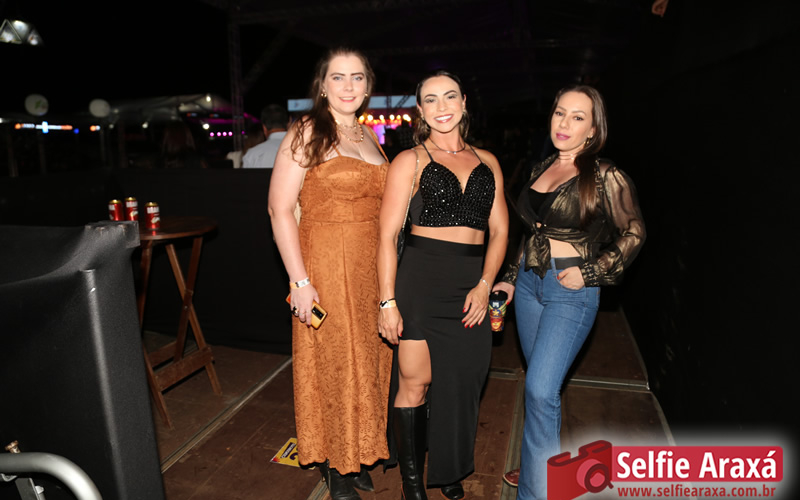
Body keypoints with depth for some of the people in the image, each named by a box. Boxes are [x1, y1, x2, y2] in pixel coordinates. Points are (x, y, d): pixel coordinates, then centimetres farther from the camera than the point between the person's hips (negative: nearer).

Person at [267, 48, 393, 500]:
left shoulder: (369, 136, 12)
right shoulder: (307, 133, -7)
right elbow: (280, 209, -13)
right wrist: (300, 281, -17)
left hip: (373, 267, 6)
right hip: (325, 265, -6)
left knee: (369, 363, 14)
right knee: (332, 365, 7)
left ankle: (360, 456, 35)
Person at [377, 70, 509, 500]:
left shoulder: (487, 162, 13)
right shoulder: (410, 161, 2)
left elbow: (499, 231, 11)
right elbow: (388, 235, -3)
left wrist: (484, 286, -2)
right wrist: (387, 301, -9)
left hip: (472, 284, 4)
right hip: (420, 279, -3)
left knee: (460, 384, 11)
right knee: (415, 381, 2)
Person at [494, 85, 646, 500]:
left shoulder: (605, 177, -9)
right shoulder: (541, 169, 9)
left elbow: (632, 233, -2)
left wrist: (590, 273, -10)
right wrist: (510, 279, 16)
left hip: (571, 289, -6)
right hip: (529, 282, 6)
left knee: (540, 389, -11)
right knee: (543, 384, 16)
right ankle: (542, 463, 34)